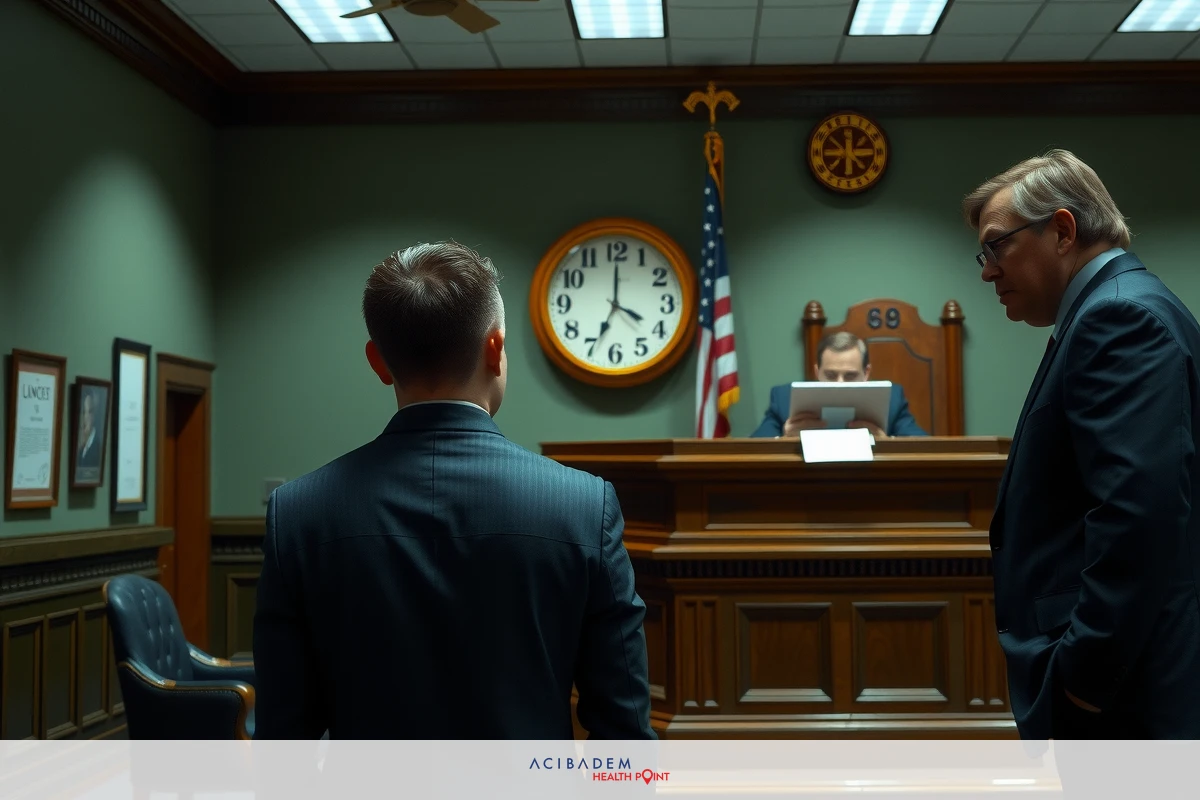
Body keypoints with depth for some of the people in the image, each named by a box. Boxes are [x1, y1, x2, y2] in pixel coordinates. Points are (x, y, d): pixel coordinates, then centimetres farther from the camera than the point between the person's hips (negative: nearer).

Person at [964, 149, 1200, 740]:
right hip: (1106, 676, 10)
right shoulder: (1115, 310, 17)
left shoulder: (1122, 314, -15)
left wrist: (1087, 670, -22)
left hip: (1117, 693, -10)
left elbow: (1138, 508, -26)